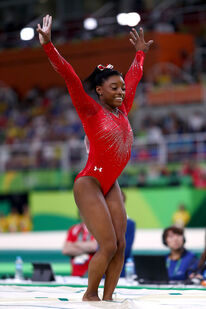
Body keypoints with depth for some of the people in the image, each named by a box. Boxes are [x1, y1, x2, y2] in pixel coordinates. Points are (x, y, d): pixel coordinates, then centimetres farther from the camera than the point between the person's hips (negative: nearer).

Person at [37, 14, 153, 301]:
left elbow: (134, 76, 25)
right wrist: (48, 46, -24)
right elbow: (69, 76, -16)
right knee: (108, 246, -11)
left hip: (111, 186, 7)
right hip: (89, 184, -7)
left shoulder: (122, 109, 9)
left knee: (120, 245, -1)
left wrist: (140, 53, 37)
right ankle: (90, 294, 7)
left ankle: (107, 297, 7)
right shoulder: (90, 111, -8)